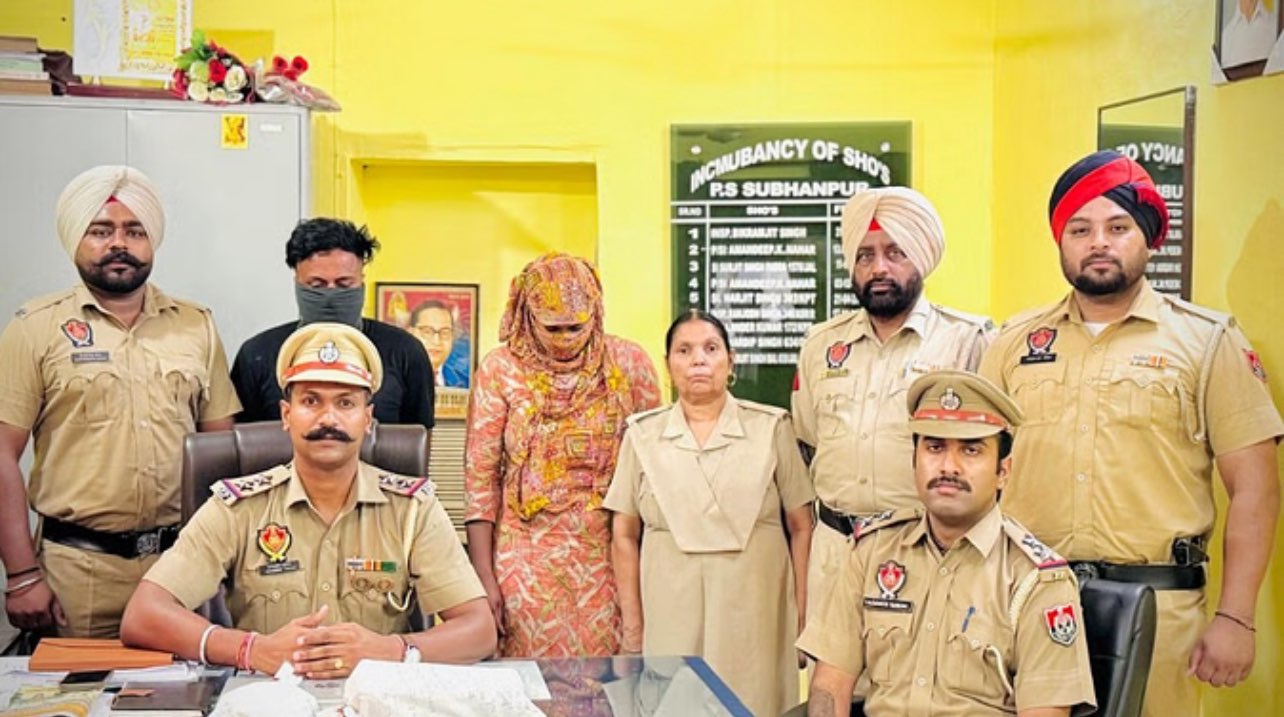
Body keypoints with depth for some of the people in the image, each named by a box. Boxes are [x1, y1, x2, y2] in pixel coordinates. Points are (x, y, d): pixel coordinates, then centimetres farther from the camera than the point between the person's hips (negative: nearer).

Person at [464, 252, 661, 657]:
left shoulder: (629, 363, 1)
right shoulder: (501, 370, -2)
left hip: (609, 558, 1)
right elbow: (480, 479, -1)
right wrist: (484, 577, -5)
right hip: (528, 559, -1)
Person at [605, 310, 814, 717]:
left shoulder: (771, 428, 4)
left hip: (755, 611, 0)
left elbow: (801, 528, 5)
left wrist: (801, 615, 0)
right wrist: (633, 626, 4)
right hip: (671, 614, 1)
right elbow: (624, 536, 7)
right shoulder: (643, 434, 6)